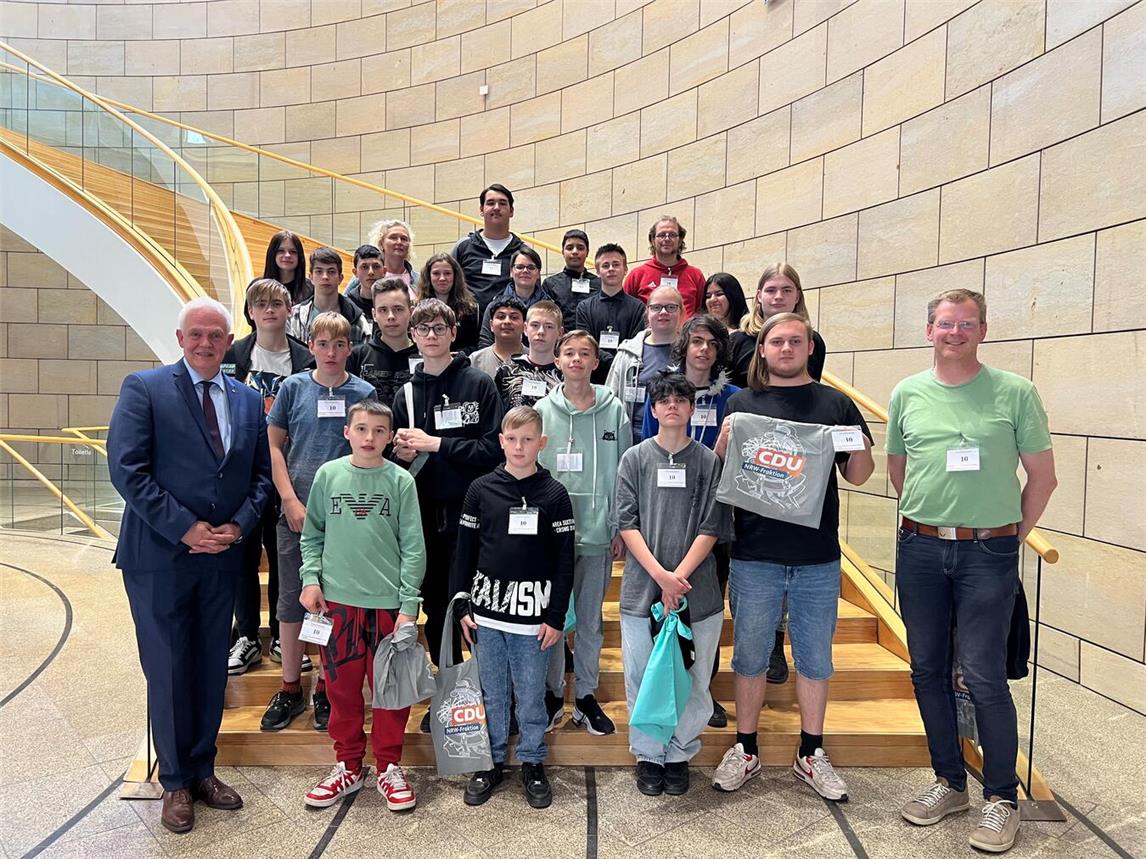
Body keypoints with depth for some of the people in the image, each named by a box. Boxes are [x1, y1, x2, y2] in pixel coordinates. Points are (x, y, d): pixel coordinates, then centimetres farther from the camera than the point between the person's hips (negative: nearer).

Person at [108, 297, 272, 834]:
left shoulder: (248, 401, 8)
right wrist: (185, 528, -16)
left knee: (212, 669, 14)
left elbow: (262, 473, 10)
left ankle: (203, 770, 31)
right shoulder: (144, 388, -5)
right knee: (168, 671, 7)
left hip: (222, 557, 4)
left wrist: (238, 526, -6)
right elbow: (126, 469, -13)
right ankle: (176, 782, 26)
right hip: (159, 556, -4)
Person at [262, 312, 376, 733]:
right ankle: (290, 688, 23)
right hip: (295, 510, 1)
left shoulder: (363, 393, 1)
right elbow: (274, 446, 4)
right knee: (291, 598, 8)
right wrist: (291, 501, -4)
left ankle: (326, 689, 22)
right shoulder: (293, 387, 2)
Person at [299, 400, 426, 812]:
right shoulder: (328, 474, 2)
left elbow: (413, 546, -4)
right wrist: (311, 579, -1)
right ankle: (348, 766, 29)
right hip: (338, 599, 2)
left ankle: (389, 767, 24)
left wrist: (409, 603, -7)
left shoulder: (400, 480, -4)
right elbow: (312, 534, 10)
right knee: (342, 686, 12)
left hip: (389, 601, -1)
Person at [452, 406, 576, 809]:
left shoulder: (554, 494, -4)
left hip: (533, 614, -1)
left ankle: (532, 764, 28)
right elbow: (464, 551, 5)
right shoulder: (481, 489, 0)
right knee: (492, 693, 14)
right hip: (488, 611, 2)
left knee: (531, 695, 10)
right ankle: (491, 762, 30)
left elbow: (564, 561, -2)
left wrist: (556, 618, -5)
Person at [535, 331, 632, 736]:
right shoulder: (541, 411, 2)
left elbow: (623, 473, 3)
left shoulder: (614, 411, 1)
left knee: (590, 619, 11)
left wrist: (619, 529, 0)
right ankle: (552, 693, 26)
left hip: (596, 533, 0)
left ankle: (585, 695, 26)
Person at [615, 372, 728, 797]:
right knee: (641, 677, 7)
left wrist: (678, 577, -11)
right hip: (641, 589, 0)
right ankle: (648, 755, 25)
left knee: (692, 678, 8)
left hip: (696, 590, 0)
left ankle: (680, 754, 27)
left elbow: (711, 528, -2)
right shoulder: (635, 459, 4)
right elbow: (627, 523, -2)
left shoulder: (709, 462, 3)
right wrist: (659, 574, -12)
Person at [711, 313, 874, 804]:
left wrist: (860, 449, -12)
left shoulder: (834, 404, 6)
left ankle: (811, 755, 29)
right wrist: (725, 440, -14)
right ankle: (745, 750, 27)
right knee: (750, 656, 10)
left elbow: (857, 476, 10)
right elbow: (719, 474, 6)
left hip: (818, 559, 1)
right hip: (754, 556, 0)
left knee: (815, 658, 12)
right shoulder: (743, 404, 5)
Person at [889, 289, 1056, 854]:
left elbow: (1042, 476, 2)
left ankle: (1001, 799, 16)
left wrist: (1012, 537, 3)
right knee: (928, 670, 10)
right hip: (919, 549, 4)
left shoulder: (1014, 393, -3)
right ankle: (949, 783, 28)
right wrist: (925, 522, 13)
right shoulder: (907, 394, 6)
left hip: (987, 553, -3)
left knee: (984, 676, -3)